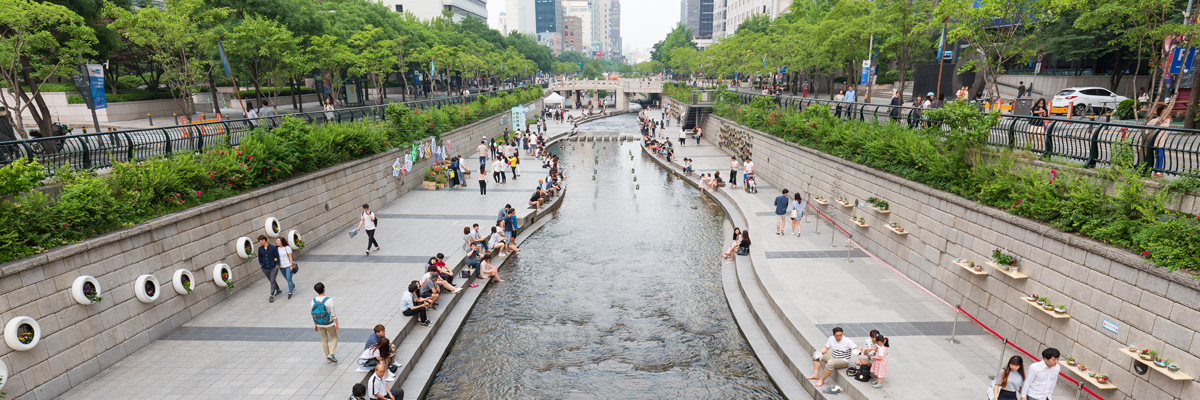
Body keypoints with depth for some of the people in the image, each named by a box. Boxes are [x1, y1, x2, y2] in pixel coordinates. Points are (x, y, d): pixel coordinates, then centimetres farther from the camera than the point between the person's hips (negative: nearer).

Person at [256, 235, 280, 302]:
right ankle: (278, 290, 38)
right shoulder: (260, 249, 0)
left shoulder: (273, 247, -11)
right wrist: (261, 265, 6)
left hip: (273, 268, -5)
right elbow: (260, 258, 13)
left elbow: (277, 257, -6)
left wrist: (277, 266, -8)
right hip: (265, 269, 5)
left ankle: (272, 295, 0)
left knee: (272, 281, -6)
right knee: (271, 281, 17)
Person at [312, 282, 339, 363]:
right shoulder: (329, 300, -24)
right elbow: (333, 313, -18)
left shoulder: (313, 300, -11)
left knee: (324, 340, 20)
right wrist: (337, 324, -8)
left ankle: (327, 357, 30)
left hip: (320, 324, 4)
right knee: (334, 338, 17)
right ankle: (331, 354, 0)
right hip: (329, 323, -4)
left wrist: (315, 325, 12)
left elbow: (313, 314, 0)